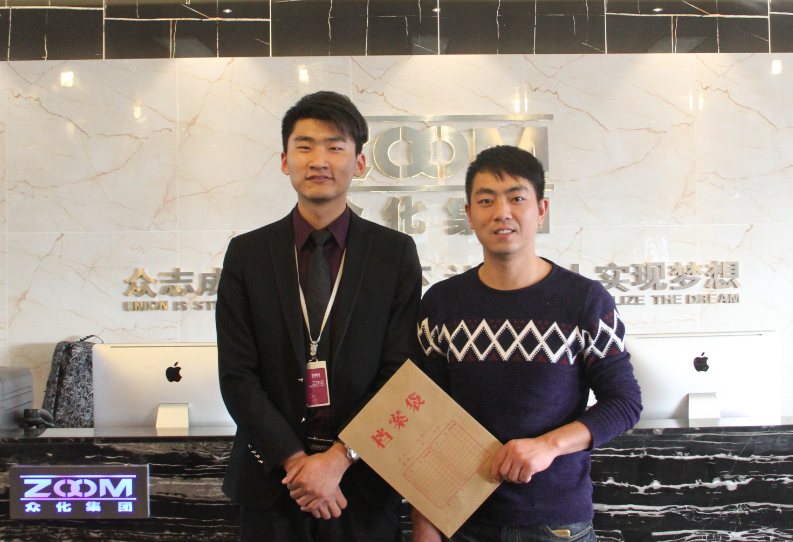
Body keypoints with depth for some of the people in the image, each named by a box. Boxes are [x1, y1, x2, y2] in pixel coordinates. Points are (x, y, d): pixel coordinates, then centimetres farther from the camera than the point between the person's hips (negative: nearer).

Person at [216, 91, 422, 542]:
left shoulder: (396, 253, -2)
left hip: (364, 480, 0)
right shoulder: (247, 254, 1)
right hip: (270, 481, 1)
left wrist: (339, 458, -13)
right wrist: (296, 460, -11)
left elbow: (401, 374, -5)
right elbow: (237, 376, -3)